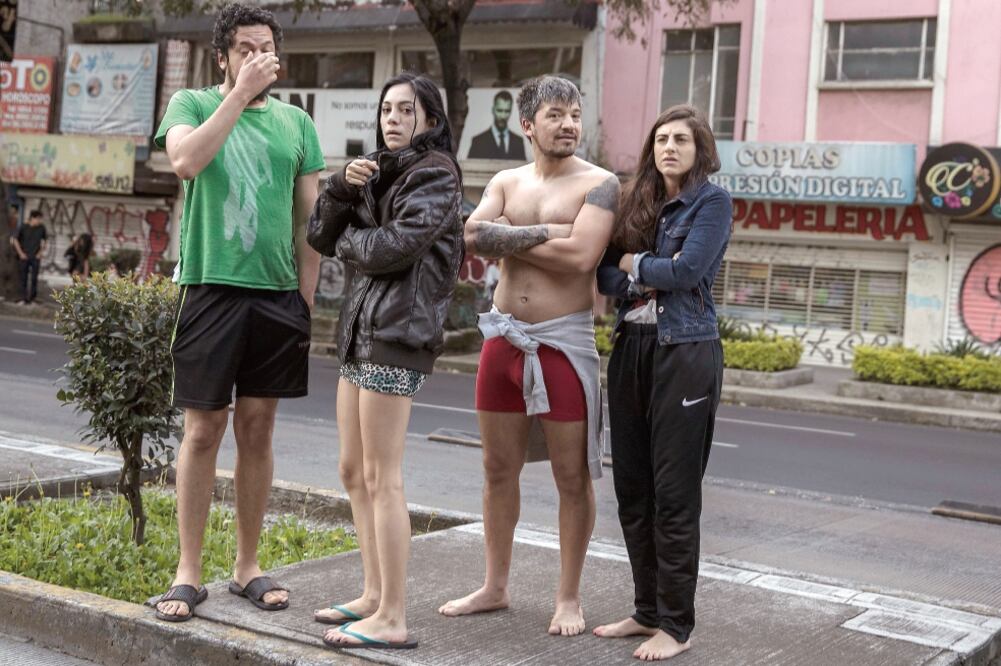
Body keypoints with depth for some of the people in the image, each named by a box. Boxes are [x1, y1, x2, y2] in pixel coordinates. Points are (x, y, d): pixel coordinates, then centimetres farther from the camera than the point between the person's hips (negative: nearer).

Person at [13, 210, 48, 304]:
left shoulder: (41, 228, -3)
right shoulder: (23, 227, -7)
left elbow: (46, 240, 10)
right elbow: (15, 240, 2)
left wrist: (42, 251, 1)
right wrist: (20, 253, -2)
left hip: (36, 257, 0)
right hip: (25, 257, 0)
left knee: (34, 278, -3)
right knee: (24, 277, 4)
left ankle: (32, 297, 9)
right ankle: (24, 297, 12)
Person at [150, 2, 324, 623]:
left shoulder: (295, 121, 12)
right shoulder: (193, 104, 5)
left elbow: (311, 217, 13)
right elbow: (186, 160, -18)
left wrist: (306, 297, 6)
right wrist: (239, 94, -15)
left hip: (278, 293, 3)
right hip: (212, 287, -3)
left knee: (258, 429, 8)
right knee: (204, 431, 0)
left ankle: (247, 565, 19)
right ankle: (189, 572, 9)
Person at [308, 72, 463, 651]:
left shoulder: (435, 173, -5)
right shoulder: (381, 172, 20)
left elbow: (396, 246, -19)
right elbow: (322, 236, 12)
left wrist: (351, 241, -1)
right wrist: (344, 186, -4)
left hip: (398, 333, -9)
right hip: (362, 331, 9)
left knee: (382, 480, -9)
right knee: (354, 472, 13)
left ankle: (393, 620, -4)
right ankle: (376, 595, 23)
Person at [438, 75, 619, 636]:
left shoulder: (599, 184, -5)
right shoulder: (506, 183, 10)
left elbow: (580, 256, -21)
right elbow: (472, 235, -9)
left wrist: (507, 240, -9)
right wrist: (545, 232, -18)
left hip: (564, 343, -5)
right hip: (503, 338, 5)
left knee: (573, 477, 2)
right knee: (499, 469, 12)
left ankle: (570, 598, 16)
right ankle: (495, 587, 26)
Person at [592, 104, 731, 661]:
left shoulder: (712, 202, -3)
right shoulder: (637, 203, 15)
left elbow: (686, 270, -16)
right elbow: (605, 275, 6)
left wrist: (633, 263, -2)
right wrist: (648, 279, -12)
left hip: (685, 353, -6)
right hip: (632, 349, 7)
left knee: (674, 493, -4)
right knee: (632, 487, 9)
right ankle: (648, 610, 20)